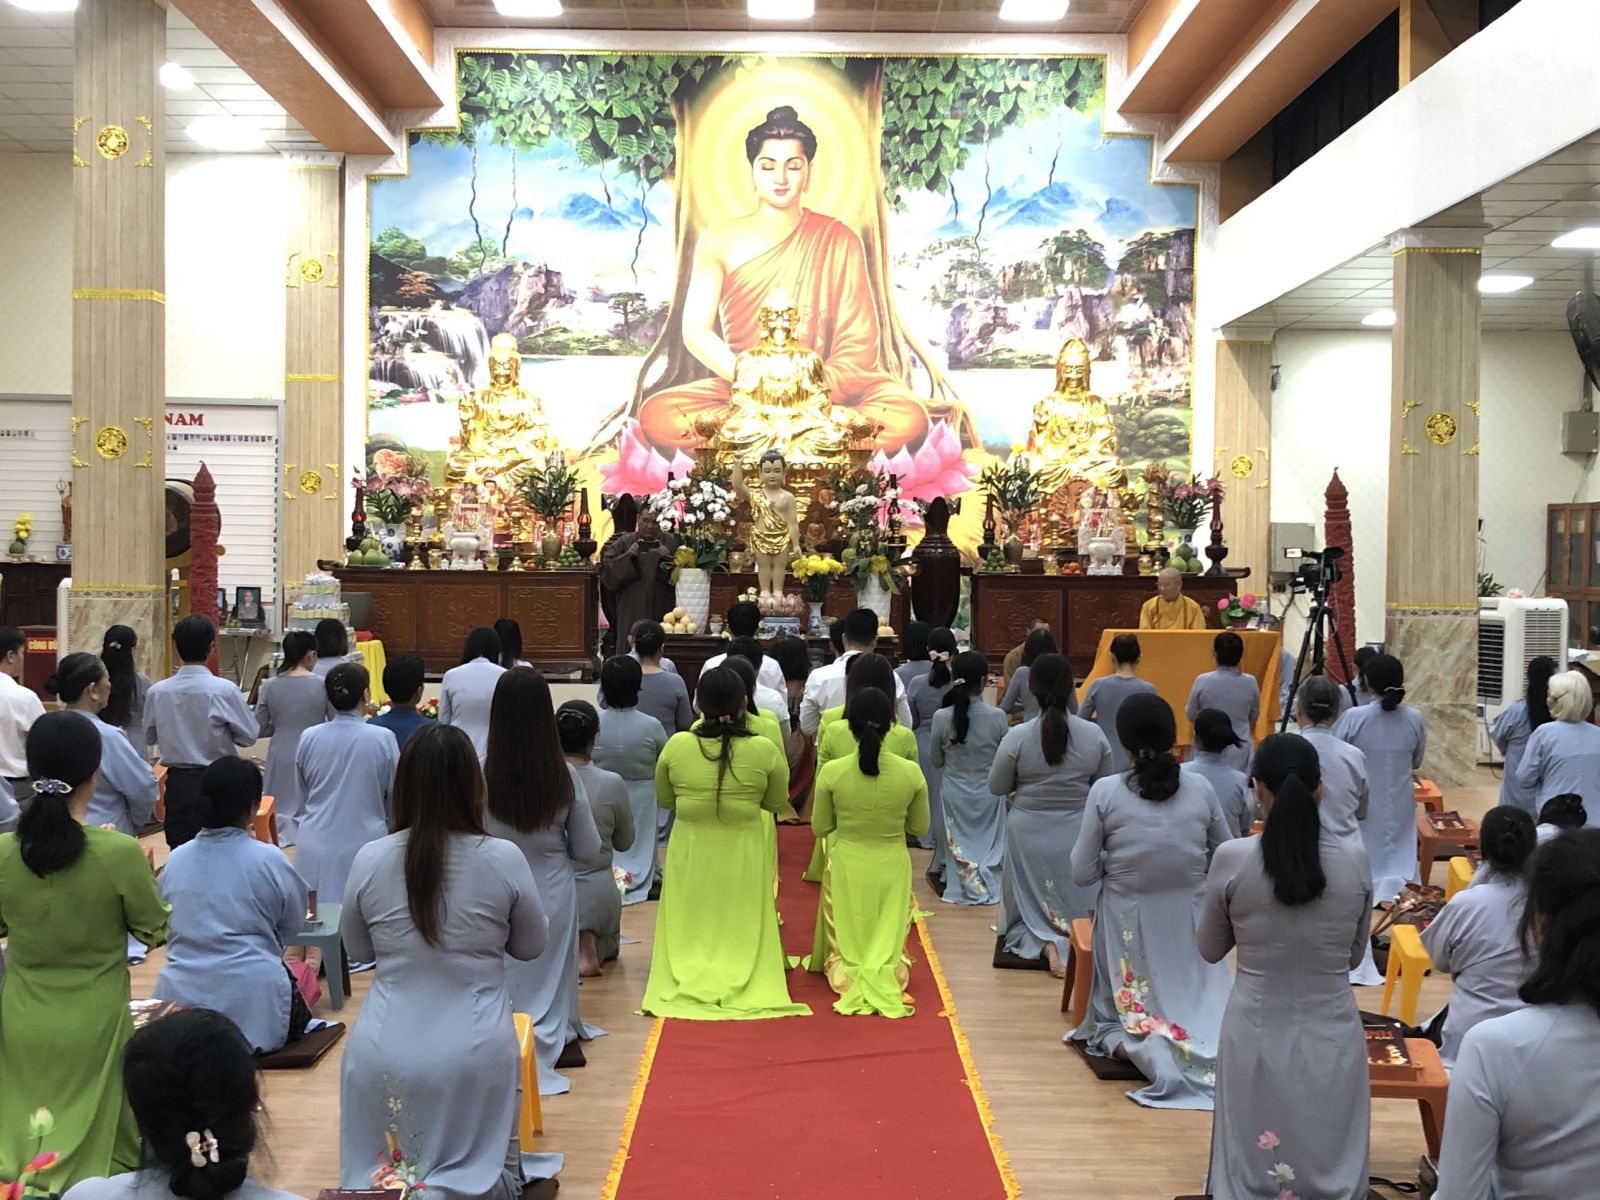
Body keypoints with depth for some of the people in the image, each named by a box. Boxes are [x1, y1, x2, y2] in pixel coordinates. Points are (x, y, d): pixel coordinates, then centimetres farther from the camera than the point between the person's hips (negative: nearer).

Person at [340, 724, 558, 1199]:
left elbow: (358, 950, 10)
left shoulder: (369, 860, -7)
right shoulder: (504, 859, -11)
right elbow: (531, 946, 5)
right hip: (478, 1053, -1)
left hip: (385, 1053, 2)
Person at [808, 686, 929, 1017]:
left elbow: (820, 828, -4)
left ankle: (847, 978, -5)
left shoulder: (831, 772, -17)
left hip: (845, 868, 0)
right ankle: (887, 978, -6)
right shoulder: (911, 772, -14)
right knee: (889, 941, 16)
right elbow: (920, 827, 0)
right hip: (892, 868, 0)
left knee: (844, 943, 17)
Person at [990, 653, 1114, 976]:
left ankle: (1045, 943, -12)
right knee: (1079, 909, 17)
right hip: (1078, 833, 1)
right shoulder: (1094, 735, -9)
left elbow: (997, 787, -3)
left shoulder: (1017, 737, -14)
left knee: (1029, 907, 13)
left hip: (1029, 834, -1)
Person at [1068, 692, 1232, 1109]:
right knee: (1207, 1011, 22)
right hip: (1191, 924, 2)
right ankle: (1219, 1046, -10)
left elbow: (1082, 874, -9)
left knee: (1114, 1018, 15)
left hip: (1128, 927, -1)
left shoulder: (1105, 792, -13)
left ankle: (1137, 1048, -17)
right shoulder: (1200, 789, -7)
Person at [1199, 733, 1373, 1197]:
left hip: (1257, 1034, -1)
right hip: (1331, 1033, 1)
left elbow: (1210, 950, 2)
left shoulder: (1231, 859, -14)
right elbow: (1355, 955, 6)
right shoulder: (1355, 859, -9)